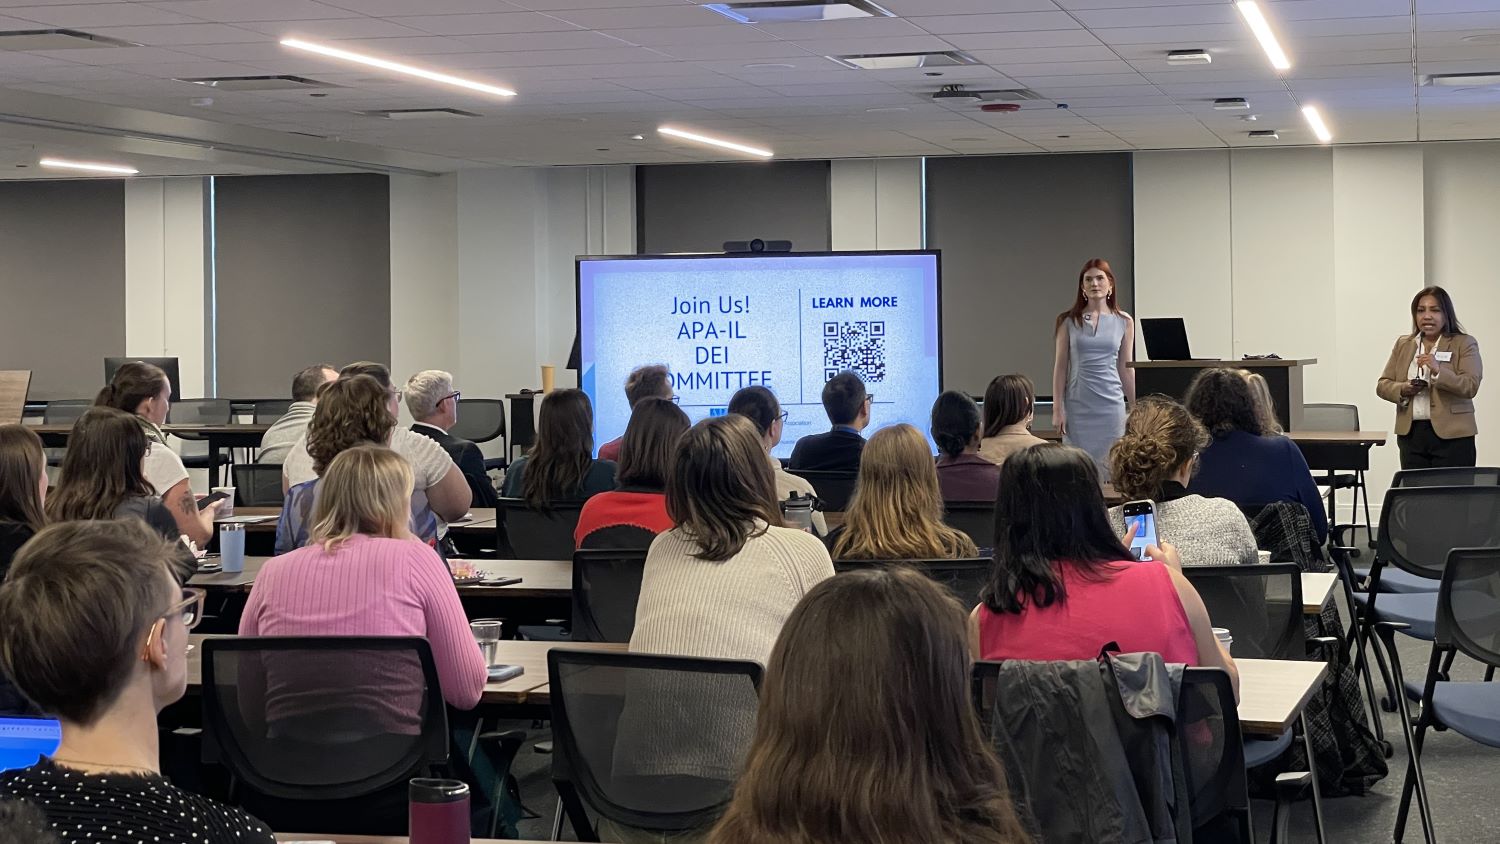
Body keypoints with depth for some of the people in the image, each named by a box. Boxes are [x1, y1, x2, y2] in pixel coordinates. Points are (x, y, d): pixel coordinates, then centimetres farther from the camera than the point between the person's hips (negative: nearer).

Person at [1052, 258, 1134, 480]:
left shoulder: (1124, 322, 6)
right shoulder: (1068, 321, 3)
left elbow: (1126, 369, 10)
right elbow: (1061, 366, 4)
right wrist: (1057, 408, -1)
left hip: (1111, 404, 1)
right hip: (1077, 406, -1)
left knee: (1111, 470, 0)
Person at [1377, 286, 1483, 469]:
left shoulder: (1464, 344, 2)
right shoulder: (1403, 344, 14)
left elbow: (1471, 387, -10)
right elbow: (1383, 385, 13)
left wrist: (1438, 370, -24)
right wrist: (1403, 390, -8)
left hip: (1451, 435, -4)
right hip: (1411, 433, 4)